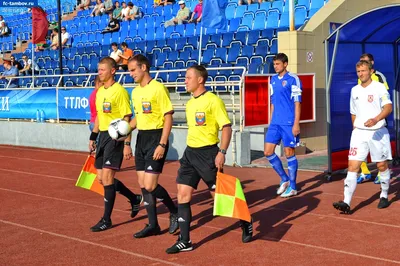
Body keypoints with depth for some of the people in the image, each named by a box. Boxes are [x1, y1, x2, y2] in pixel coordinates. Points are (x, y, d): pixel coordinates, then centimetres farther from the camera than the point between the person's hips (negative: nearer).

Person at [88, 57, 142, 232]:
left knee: (107, 177, -9)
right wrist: (93, 137, 18)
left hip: (116, 137, -8)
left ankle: (106, 220, 2)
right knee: (102, 178, 11)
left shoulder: (119, 91, -13)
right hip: (103, 136, 9)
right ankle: (135, 199, 30)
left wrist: (127, 144, -18)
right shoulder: (100, 91, 11)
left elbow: (127, 119, -14)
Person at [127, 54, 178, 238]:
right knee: (142, 184, 8)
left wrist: (162, 145, -19)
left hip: (155, 138, -8)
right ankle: (153, 225, 18)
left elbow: (168, 118, -14)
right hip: (141, 138, 8)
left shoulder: (158, 88, -13)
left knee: (150, 186, -11)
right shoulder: (135, 91, 11)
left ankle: (174, 212, 13)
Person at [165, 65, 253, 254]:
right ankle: (184, 241, 6)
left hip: (208, 153, -8)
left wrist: (222, 152, -23)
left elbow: (227, 127, -16)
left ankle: (246, 225, 25)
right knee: (183, 194, 1)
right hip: (190, 153, 8)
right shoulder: (189, 103, 12)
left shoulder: (213, 101, -13)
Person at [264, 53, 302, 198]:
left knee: (289, 153, 0)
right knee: (268, 152, 5)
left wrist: (296, 124, -14)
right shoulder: (273, 79, 11)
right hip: (275, 123, 7)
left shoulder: (293, 79, -8)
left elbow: (297, 103, -10)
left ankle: (292, 187, 13)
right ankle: (284, 179, 22)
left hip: (288, 123, -7)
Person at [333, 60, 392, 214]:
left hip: (378, 132, -3)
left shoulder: (379, 87, -5)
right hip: (359, 133, 4)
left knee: (382, 165, 7)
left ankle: (384, 196, 29)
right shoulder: (355, 90, 11)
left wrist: (376, 119, -32)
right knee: (352, 166, -8)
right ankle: (346, 203, -15)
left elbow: (388, 107, -16)